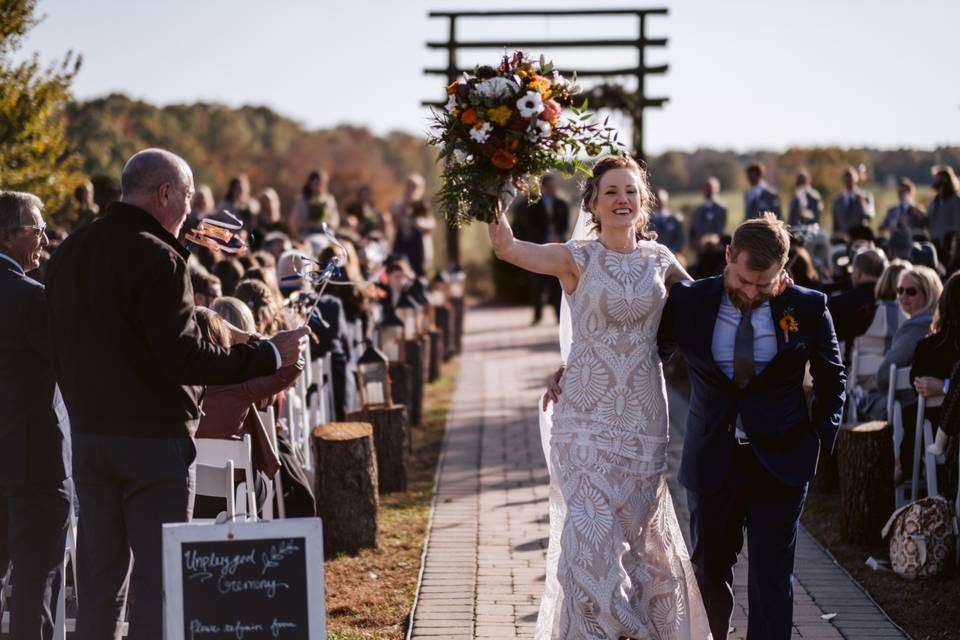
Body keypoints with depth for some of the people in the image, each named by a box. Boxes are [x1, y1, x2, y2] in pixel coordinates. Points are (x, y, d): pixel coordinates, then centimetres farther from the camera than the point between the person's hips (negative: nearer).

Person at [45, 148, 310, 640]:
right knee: (158, 573, -2)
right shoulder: (155, 258, -16)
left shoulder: (69, 252, 9)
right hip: (153, 436, -7)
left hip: (88, 433, 8)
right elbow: (182, 356, -21)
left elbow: (62, 345, 15)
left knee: (100, 569, 13)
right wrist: (270, 354, -14)